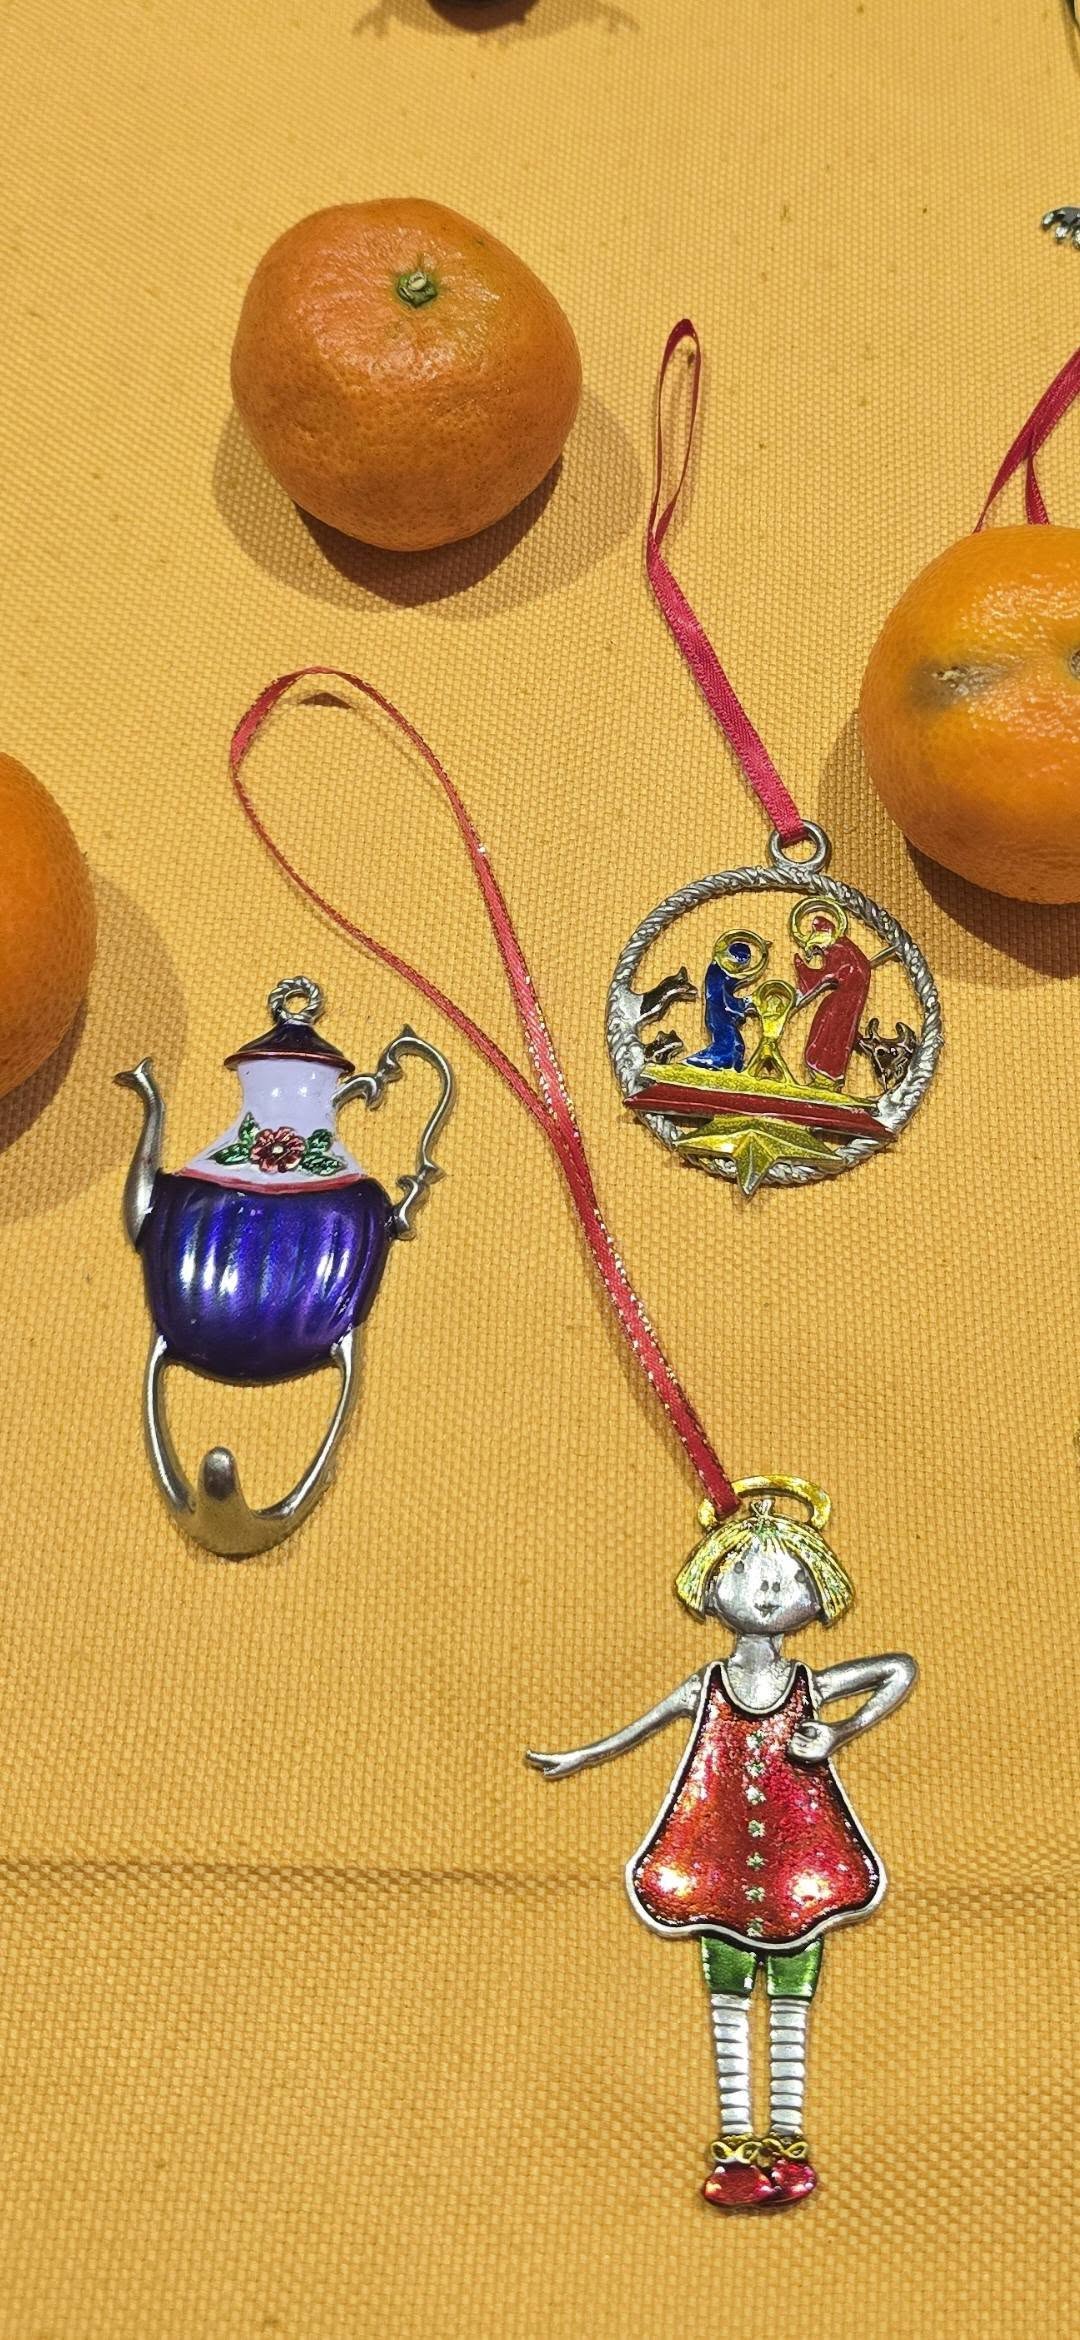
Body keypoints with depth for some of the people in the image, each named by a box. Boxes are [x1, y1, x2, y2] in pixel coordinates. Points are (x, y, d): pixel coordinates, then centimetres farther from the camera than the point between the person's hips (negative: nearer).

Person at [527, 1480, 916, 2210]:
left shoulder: (812, 1688, -2)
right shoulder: (704, 1690, 1)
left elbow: (903, 1669, -2)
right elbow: (635, 1732, 10)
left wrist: (841, 1734, -10)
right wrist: (576, 1760, 13)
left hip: (797, 1872, -1)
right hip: (719, 1871, 1)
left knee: (791, 2001, 7)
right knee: (728, 2000, 7)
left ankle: (786, 2138, 18)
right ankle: (737, 2143, 17)